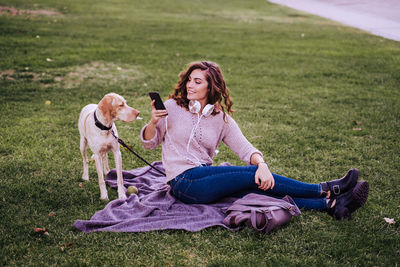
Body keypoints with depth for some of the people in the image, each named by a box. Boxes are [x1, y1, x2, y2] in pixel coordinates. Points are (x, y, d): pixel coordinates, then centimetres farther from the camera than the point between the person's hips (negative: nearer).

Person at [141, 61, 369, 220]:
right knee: (251, 175, -21)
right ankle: (326, 191, -15)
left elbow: (244, 147, -1)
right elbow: (149, 143, 3)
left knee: (262, 187, -20)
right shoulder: (173, 107, 0)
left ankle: (333, 205, -23)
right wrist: (154, 122, -19)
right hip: (183, 182, -4)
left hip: (205, 180, 4)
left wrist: (261, 163, -23)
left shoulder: (222, 118, 8)